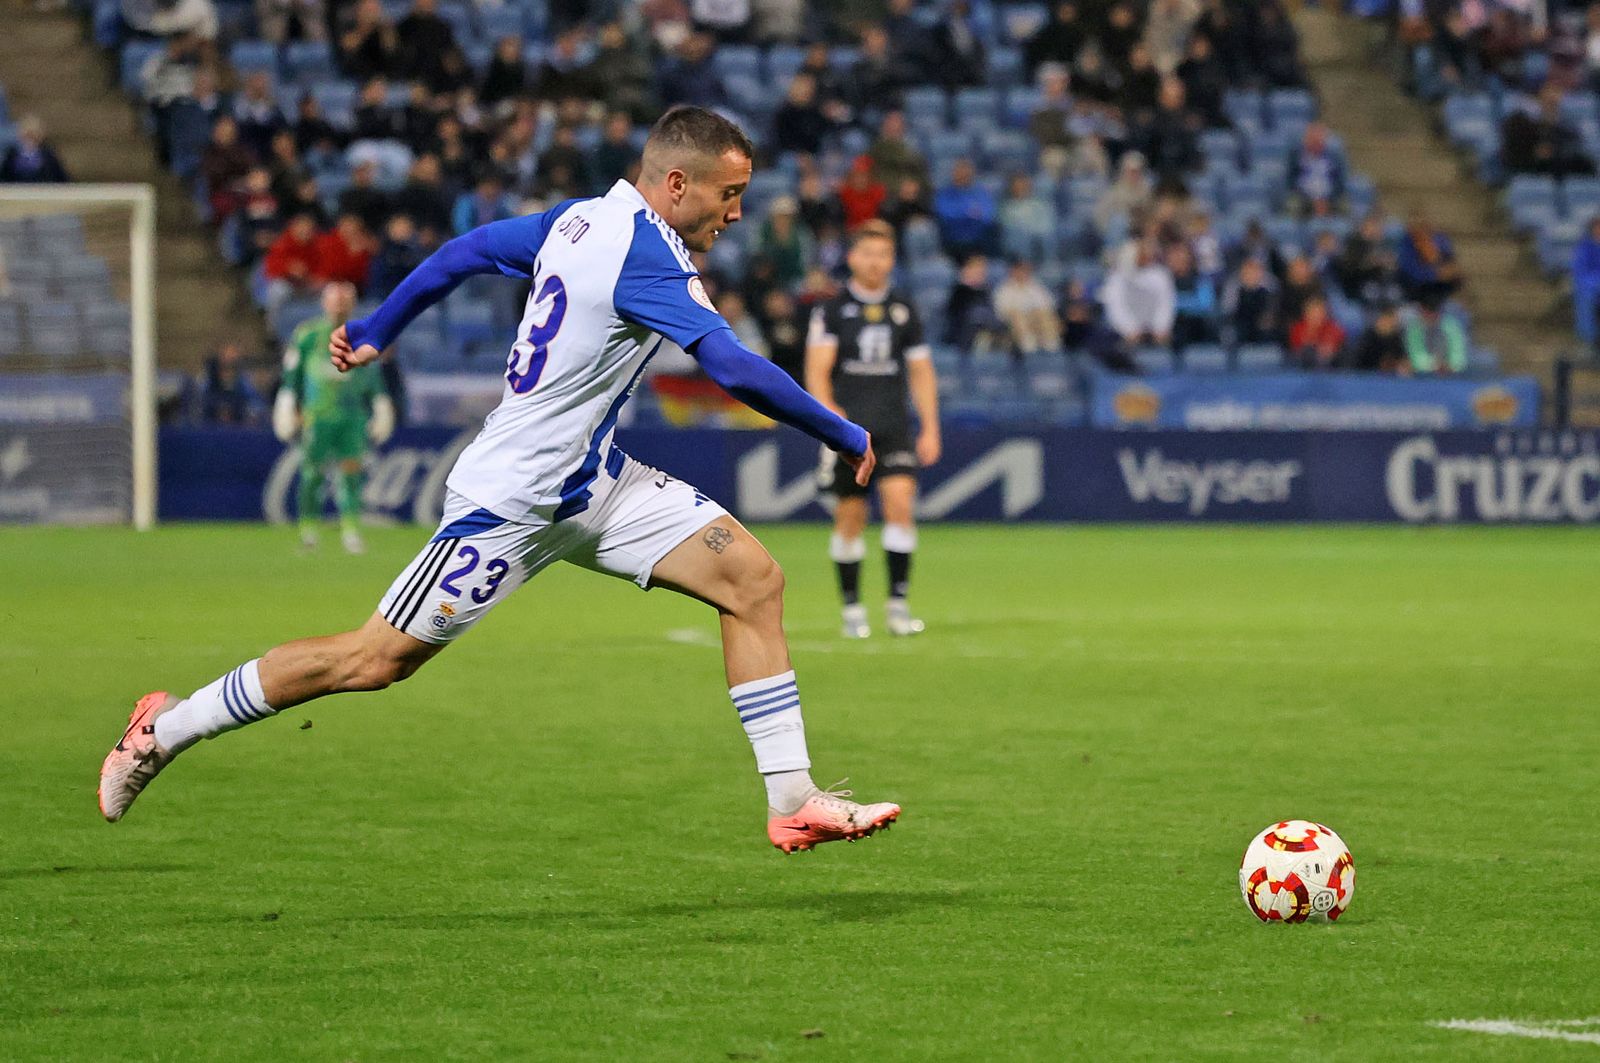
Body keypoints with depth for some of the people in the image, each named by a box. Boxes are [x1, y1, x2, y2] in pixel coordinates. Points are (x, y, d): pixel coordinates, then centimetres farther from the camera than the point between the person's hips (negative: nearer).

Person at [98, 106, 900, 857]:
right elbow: (736, 369, -29)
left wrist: (376, 329, 28)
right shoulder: (643, 255, -23)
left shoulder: (581, 218, 4)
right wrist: (844, 438, -17)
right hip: (511, 503, -10)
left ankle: (792, 800, -3)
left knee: (754, 580, -4)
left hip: (589, 481, 10)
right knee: (376, 659, 0)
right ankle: (167, 729, 17)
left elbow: (465, 252, 15)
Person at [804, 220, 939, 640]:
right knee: (850, 518, 0)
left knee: (900, 501, -16)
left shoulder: (904, 310, 12)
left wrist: (930, 428, 8)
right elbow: (817, 369, -5)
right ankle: (851, 607, 12)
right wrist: (828, 410, -23)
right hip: (847, 428, -1)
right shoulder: (832, 310, 3)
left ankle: (898, 604, -13)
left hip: (894, 427, 1)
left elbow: (921, 371, 16)